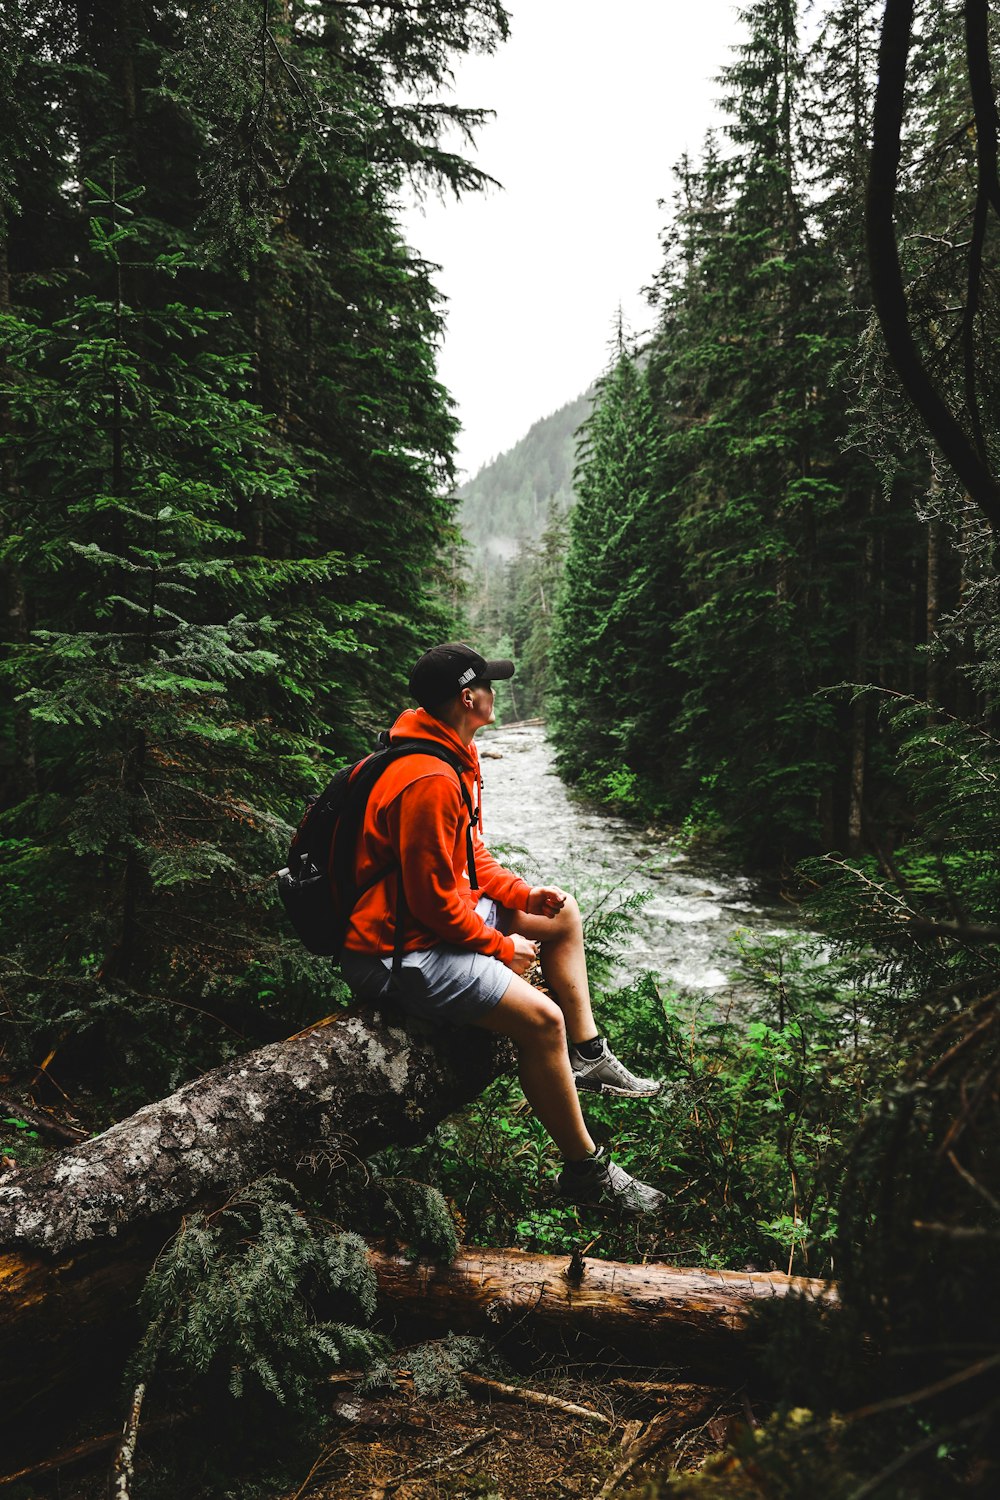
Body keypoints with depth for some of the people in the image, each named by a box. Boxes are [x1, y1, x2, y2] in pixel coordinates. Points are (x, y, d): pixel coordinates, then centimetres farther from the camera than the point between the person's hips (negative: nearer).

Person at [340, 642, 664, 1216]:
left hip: (443, 915, 11)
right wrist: (501, 946, -12)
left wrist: (525, 894, 2)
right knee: (541, 1016, -22)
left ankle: (587, 1057, 22)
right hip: (399, 952, -11)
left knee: (563, 913, 17)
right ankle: (586, 1171, -4)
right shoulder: (430, 781, -26)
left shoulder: (454, 759, 7)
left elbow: (471, 857, 16)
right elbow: (435, 901, -25)